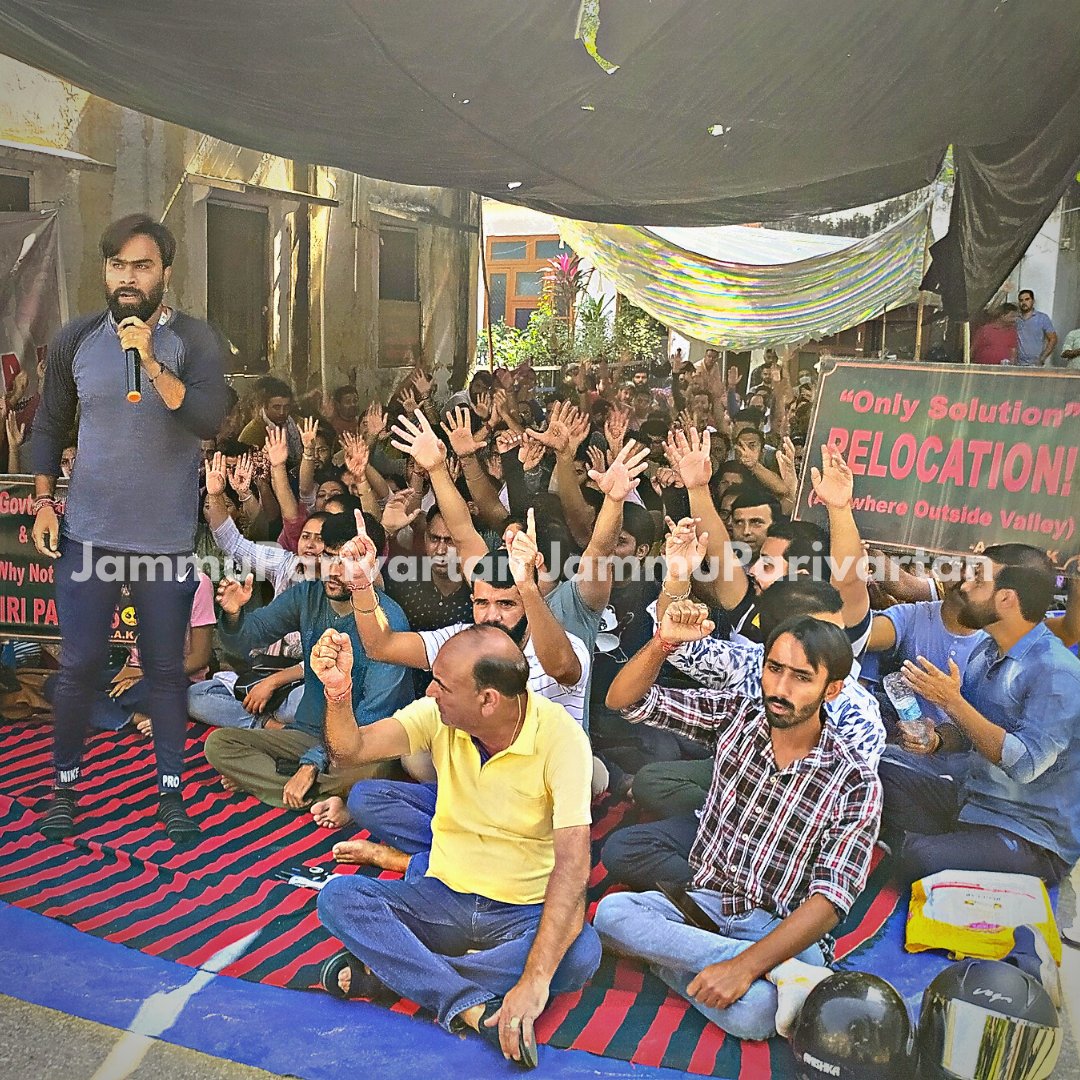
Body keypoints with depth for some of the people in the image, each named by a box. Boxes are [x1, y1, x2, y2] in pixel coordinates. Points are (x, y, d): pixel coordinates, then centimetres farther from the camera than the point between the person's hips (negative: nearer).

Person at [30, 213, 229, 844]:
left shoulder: (194, 340, -5)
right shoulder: (75, 340, 4)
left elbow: (210, 421, -19)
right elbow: (50, 426, 12)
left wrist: (151, 362, -26)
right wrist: (44, 502, 7)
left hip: (168, 542, -2)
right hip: (87, 536, 2)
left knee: (166, 670, 7)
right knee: (80, 666, 7)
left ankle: (172, 790, 21)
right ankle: (66, 785, 26)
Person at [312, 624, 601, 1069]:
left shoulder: (560, 736, -22)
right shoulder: (439, 715, -8)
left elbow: (573, 864, -30)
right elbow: (349, 752, -14)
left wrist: (534, 980, -39)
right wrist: (338, 690, -35)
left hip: (526, 912, -3)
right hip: (444, 899, 3)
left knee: (581, 954, -35)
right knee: (338, 896, -20)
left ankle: (389, 968, -23)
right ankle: (476, 1007, -28)